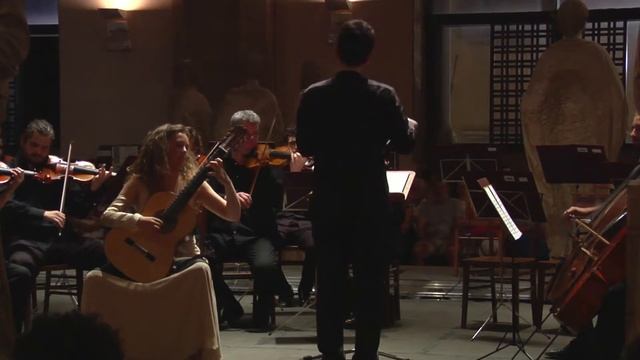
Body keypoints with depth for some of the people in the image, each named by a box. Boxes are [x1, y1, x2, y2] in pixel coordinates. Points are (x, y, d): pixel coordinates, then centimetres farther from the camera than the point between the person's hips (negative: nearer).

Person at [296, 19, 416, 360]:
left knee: (330, 279, 9)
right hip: (370, 201, -2)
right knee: (370, 280, 5)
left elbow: (304, 147, 3)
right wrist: (410, 126, 19)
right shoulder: (383, 95, -10)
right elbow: (404, 143, -3)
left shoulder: (313, 96, -4)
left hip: (328, 201, 2)